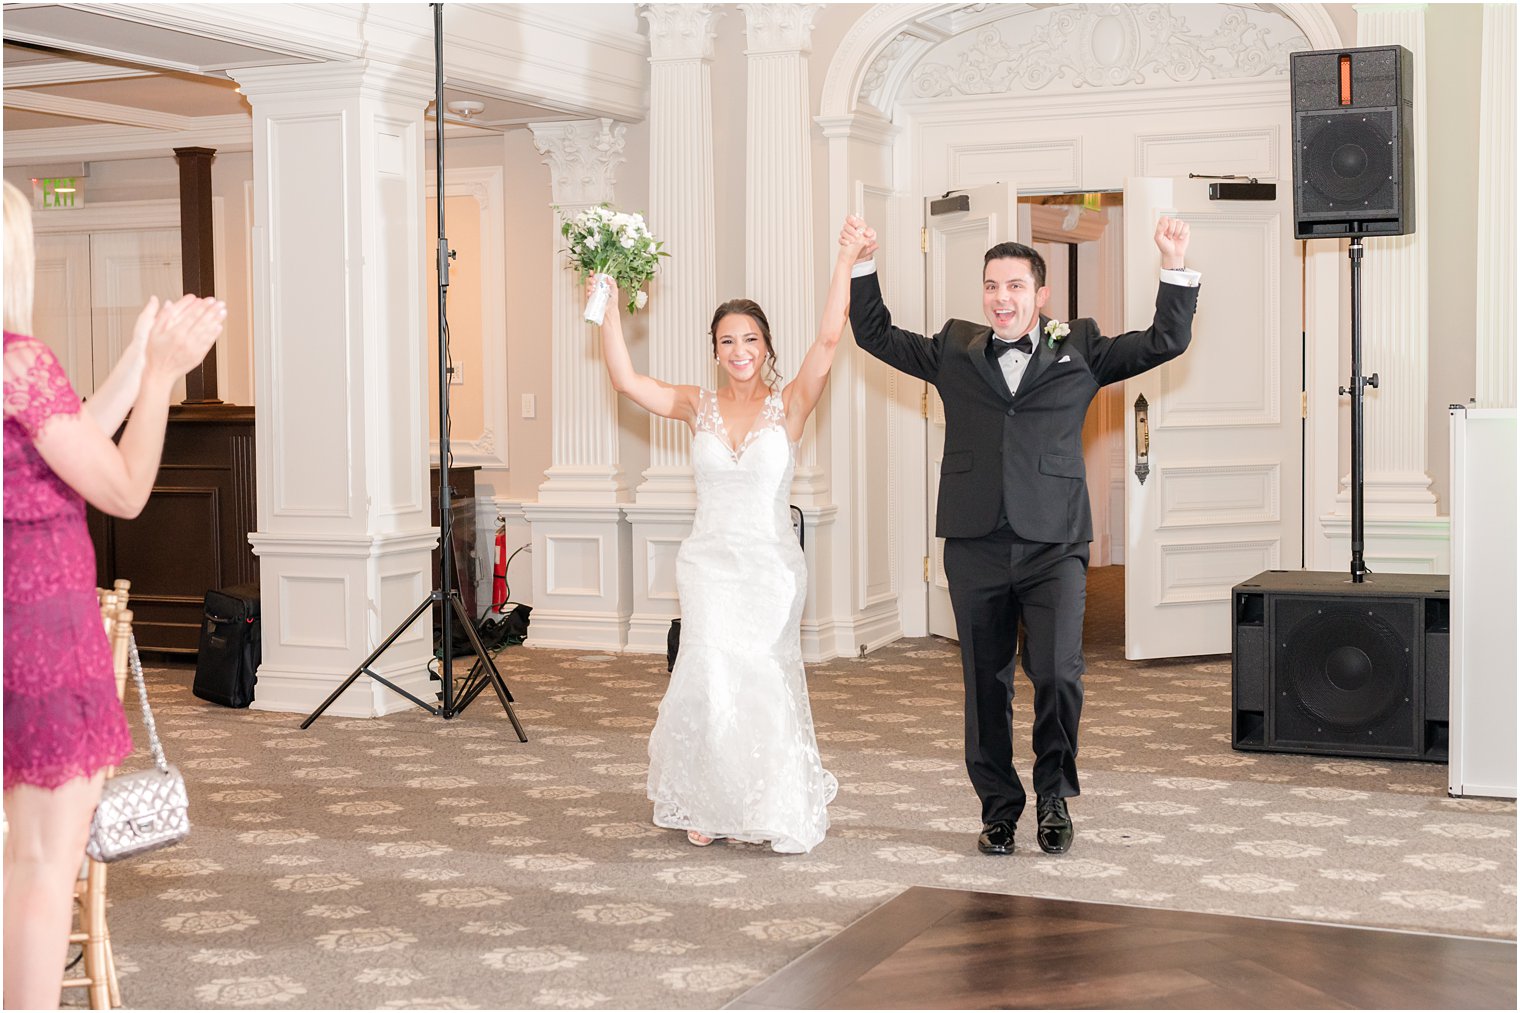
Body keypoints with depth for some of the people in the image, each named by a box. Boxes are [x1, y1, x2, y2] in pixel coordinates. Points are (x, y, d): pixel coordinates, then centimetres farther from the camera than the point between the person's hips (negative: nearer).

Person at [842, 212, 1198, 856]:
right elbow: (875, 335, 22)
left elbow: (1165, 342, 10)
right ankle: (998, 807, 21)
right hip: (975, 547, 2)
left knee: (1058, 673, -13)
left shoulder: (1078, 351, 11)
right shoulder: (954, 351, 14)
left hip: (1054, 545, -2)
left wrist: (1174, 267, -1)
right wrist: (862, 264, 13)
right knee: (986, 684, 8)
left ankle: (1054, 794, 10)